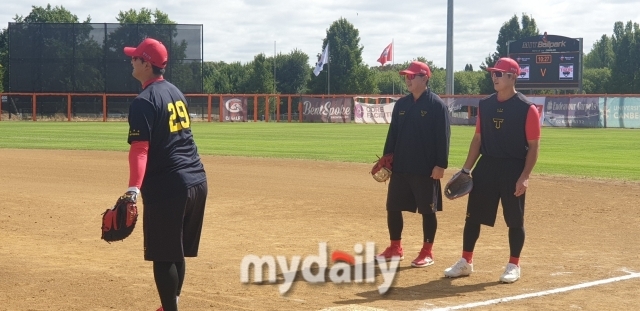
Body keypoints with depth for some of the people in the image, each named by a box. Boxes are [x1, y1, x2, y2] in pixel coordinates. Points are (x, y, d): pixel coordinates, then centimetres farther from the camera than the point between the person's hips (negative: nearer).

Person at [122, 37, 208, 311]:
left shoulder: (144, 101, -12)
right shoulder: (175, 92, 14)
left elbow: (140, 149, -22)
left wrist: (134, 188, -30)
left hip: (167, 187, -9)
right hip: (196, 182, 9)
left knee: (163, 256, -2)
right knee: (176, 252, 18)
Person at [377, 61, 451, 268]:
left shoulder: (437, 104, -8)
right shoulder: (401, 104, 10)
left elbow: (443, 137, -12)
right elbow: (392, 134, 14)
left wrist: (441, 164, -17)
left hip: (426, 169, -6)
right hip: (400, 167, 7)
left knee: (427, 210, 2)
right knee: (393, 207, 9)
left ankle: (427, 252, 11)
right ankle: (395, 248, 22)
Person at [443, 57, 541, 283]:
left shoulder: (527, 108, -9)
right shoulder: (485, 105, 7)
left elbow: (533, 146, -8)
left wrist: (524, 176, -16)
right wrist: (466, 169, 7)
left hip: (513, 169, -5)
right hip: (486, 166, 5)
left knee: (514, 219, 3)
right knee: (473, 214, 7)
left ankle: (513, 265, 17)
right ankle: (466, 262, 18)